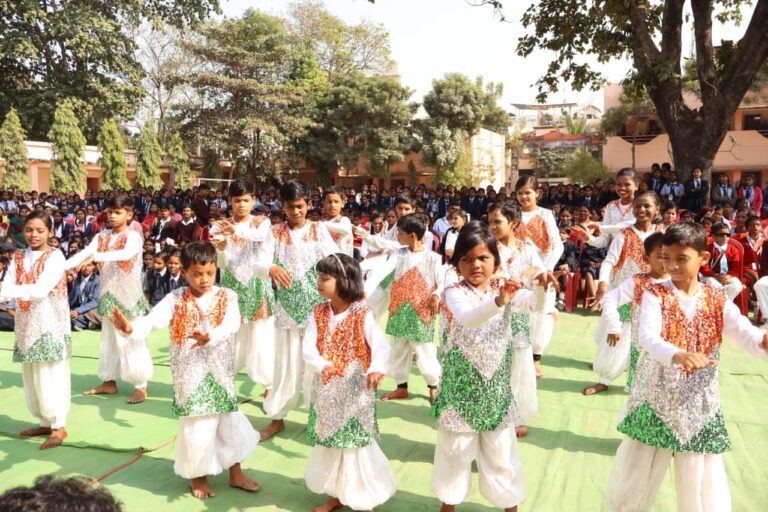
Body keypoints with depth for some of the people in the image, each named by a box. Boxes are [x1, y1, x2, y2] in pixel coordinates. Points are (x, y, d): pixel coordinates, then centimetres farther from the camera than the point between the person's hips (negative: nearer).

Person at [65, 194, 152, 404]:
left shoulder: (133, 236, -11)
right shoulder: (102, 236, 6)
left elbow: (127, 253, -32)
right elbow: (85, 253, -6)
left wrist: (97, 256, -44)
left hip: (129, 295, -6)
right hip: (108, 293, 6)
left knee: (132, 340, -4)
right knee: (109, 338, 14)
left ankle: (141, 386, 3)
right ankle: (109, 382, 26)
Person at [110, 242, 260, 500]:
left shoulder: (226, 297, -5)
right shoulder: (175, 301, -7)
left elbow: (232, 324, -22)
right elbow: (152, 319, -23)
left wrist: (210, 337, -41)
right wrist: (131, 327, -44)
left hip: (221, 373, 2)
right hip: (190, 375, -2)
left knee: (230, 422, 13)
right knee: (196, 427, 4)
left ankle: (235, 473, 33)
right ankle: (197, 476, 30)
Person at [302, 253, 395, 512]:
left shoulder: (362, 315, -14)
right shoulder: (318, 313, 0)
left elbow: (381, 345, -25)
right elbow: (307, 347, -9)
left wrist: (377, 369, -45)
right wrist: (322, 366, -30)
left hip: (355, 391, -5)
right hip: (326, 390, 5)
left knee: (356, 443, 4)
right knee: (328, 442, 16)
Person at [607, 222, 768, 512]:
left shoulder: (717, 300, 1)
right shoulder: (655, 295, -8)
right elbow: (647, 336, -25)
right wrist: (677, 354, -45)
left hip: (699, 403, 2)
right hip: (656, 398, -2)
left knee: (704, 482, 9)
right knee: (637, 473, 12)